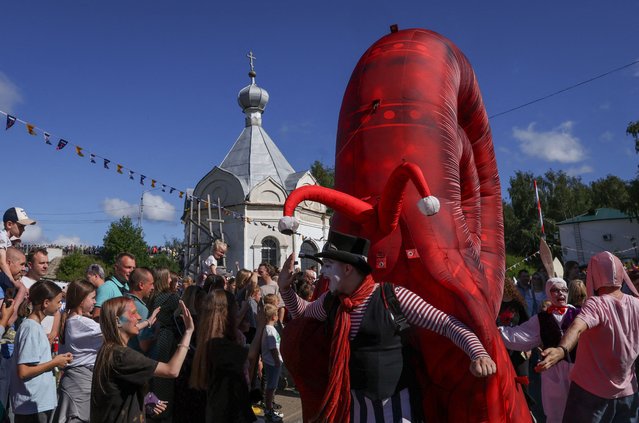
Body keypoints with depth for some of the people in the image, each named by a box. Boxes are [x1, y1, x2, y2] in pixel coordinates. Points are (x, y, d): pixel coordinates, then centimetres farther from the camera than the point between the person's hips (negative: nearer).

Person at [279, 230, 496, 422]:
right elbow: (303, 313, 20)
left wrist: (479, 353, -29)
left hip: (396, 402, -4)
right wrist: (285, 287, 5)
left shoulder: (393, 297, -16)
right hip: (352, 403, 5)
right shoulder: (330, 301, -1)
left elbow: (448, 324, -15)